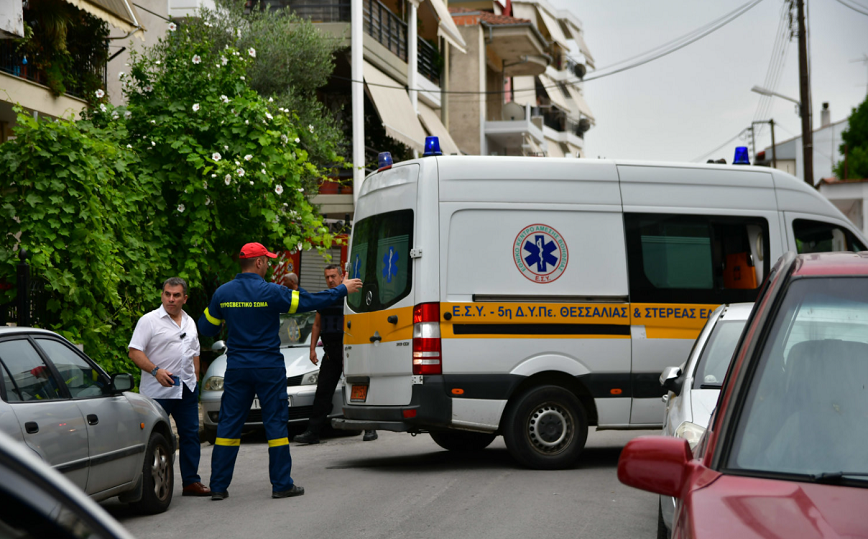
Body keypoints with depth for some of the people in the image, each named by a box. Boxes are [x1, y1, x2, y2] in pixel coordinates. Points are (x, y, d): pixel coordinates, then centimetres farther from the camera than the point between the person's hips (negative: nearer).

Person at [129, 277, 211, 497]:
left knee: (190, 433, 7)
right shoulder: (149, 320, -5)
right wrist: (156, 371, -22)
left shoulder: (189, 322, 16)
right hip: (158, 390, -6)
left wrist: (195, 380, 17)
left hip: (187, 388, 6)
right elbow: (134, 352, -11)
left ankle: (191, 481, 13)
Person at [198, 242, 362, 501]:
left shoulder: (223, 293, 1)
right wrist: (342, 290, 6)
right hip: (268, 368, -4)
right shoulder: (270, 292, -12)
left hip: (236, 368, 4)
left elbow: (206, 328, 9)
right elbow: (309, 302, -6)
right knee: (275, 422, 4)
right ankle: (282, 484, 7)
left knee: (229, 424, 7)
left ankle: (218, 486, 6)